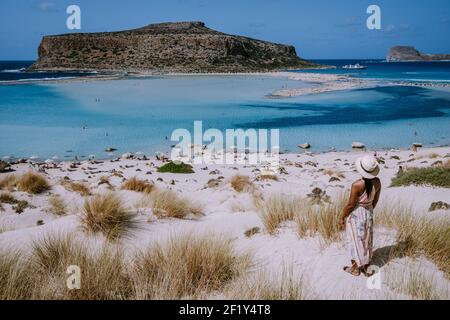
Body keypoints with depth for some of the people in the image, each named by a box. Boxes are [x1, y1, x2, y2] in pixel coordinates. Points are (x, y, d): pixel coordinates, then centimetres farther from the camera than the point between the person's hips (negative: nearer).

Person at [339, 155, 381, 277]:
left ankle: (355, 268, 25)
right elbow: (375, 200, 3)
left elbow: (351, 205, -20)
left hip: (356, 214, -6)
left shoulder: (357, 185, -29)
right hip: (369, 213, 6)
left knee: (355, 240, 11)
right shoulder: (377, 182, -11)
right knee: (367, 239, 19)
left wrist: (342, 217, -6)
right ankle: (366, 266, 33)